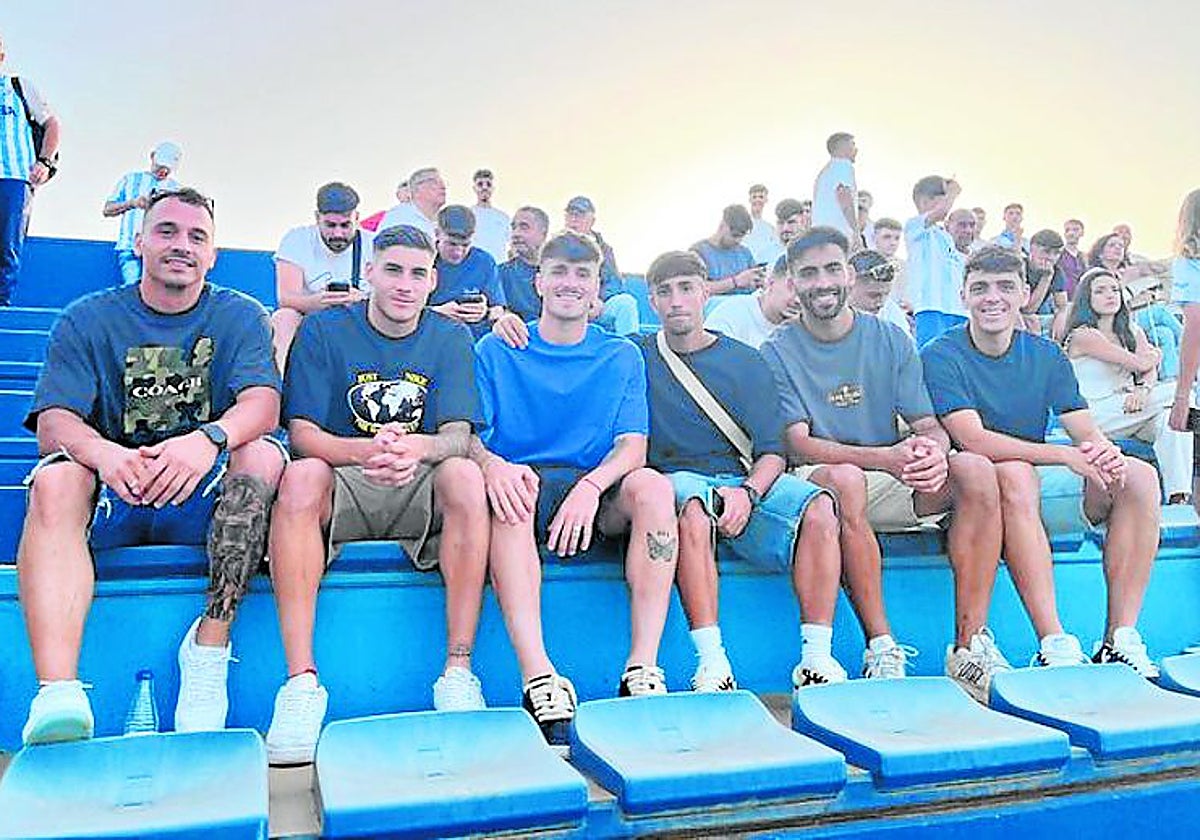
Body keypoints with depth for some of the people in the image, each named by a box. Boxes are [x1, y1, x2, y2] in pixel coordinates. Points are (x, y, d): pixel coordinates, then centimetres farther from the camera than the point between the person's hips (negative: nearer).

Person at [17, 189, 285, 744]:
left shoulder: (239, 317, 7)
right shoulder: (87, 319, 8)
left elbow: (262, 404, -11)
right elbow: (53, 421, -6)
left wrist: (210, 439, -35)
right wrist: (104, 454, -31)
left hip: (205, 494, 0)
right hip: (110, 492, 1)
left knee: (263, 455, -29)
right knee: (56, 478, -30)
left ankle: (210, 643, -26)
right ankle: (58, 693, -43)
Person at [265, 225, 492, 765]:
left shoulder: (451, 339, 5)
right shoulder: (323, 331, 2)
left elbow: (457, 436, -7)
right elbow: (302, 434, -8)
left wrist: (418, 448, -32)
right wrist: (366, 450, -30)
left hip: (420, 494, 1)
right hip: (342, 488, 0)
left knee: (464, 474, -31)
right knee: (302, 475, -33)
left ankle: (458, 673, -29)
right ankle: (301, 680, -33)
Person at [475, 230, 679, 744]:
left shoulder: (622, 357, 13)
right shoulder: (497, 350, 11)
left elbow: (632, 446, 1)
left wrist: (592, 485, -22)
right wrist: (491, 463, -25)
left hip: (596, 492, 1)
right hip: (523, 485, -1)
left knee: (653, 486, -30)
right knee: (507, 487, -35)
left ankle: (642, 670, -32)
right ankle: (539, 681, -41)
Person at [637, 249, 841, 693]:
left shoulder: (745, 362, 14)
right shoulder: (637, 357, 12)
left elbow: (772, 452, 8)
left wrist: (747, 492, -14)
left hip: (747, 479, 2)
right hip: (677, 477, -2)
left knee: (819, 506, -26)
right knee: (693, 507, -38)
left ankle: (816, 658, -24)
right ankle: (712, 664, -36)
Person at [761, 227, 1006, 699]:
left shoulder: (891, 340, 8)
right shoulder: (778, 353, -1)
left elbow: (927, 425, 2)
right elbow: (799, 445, -12)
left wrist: (933, 449, -25)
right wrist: (883, 457, -29)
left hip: (894, 483, 4)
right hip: (820, 481, -3)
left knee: (976, 470, -23)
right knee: (844, 478, -38)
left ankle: (970, 645, -23)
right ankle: (882, 650, -31)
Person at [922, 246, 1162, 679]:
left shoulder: (1046, 355, 6)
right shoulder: (942, 355, -9)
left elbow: (1088, 433, -1)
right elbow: (973, 440, -22)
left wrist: (1107, 455, -26)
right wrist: (1066, 455, -30)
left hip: (1041, 482, 6)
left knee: (1140, 475, -15)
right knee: (1015, 474, -37)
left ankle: (1120, 639, -18)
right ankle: (1054, 646, -37)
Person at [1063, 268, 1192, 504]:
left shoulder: (1132, 331, 18)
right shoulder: (1083, 335, -7)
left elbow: (1151, 371, 2)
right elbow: (1141, 363, -11)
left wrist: (1142, 389, -21)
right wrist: (1156, 354, 13)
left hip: (1128, 410, 6)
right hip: (1095, 415, -6)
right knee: (1176, 392, -20)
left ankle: (1179, 495, -29)